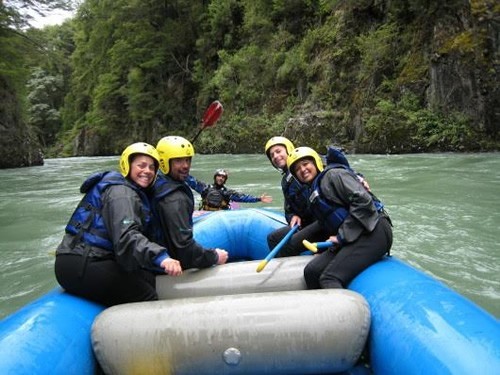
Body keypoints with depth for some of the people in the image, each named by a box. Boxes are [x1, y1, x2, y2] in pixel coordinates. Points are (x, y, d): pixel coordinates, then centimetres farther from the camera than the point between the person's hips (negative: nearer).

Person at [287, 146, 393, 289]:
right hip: (349, 239, 9)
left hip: (373, 231, -9)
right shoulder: (314, 194, 25)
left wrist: (342, 236, -13)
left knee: (329, 279, -24)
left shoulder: (333, 174, -1)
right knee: (311, 272, -6)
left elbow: (363, 199, -15)